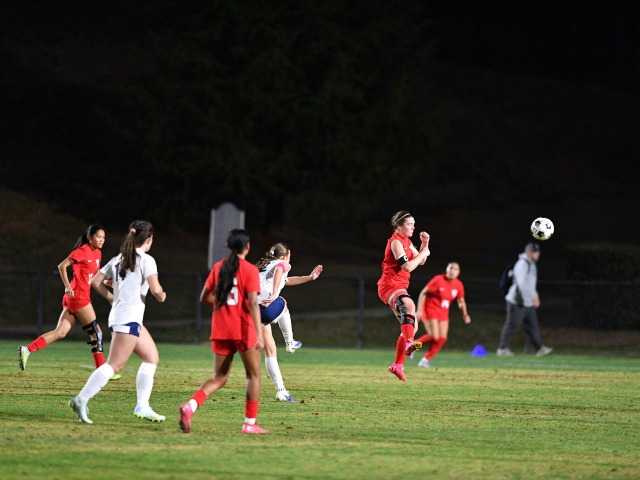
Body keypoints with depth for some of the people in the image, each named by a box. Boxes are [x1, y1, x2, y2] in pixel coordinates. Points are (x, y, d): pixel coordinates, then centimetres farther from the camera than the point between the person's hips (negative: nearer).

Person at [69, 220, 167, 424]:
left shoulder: (118, 259, 15)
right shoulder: (146, 260, -8)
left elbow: (96, 281, 14)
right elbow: (155, 289, -16)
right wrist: (162, 296, 5)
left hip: (118, 315, 9)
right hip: (129, 319, -9)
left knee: (152, 357, 14)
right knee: (114, 365, -10)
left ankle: (142, 406, 10)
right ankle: (81, 400, -15)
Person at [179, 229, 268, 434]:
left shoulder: (218, 267, 7)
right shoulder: (250, 270, -8)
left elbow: (205, 297, 10)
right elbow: (253, 303, -17)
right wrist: (259, 334, -20)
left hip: (221, 331, 5)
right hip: (244, 331, -5)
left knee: (219, 378, 11)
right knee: (254, 375, 12)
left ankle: (190, 405, -15)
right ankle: (250, 423, 11)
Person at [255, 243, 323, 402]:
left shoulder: (262, 267, 34)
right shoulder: (283, 264, 11)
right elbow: (278, 271, -16)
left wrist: (310, 277, 51)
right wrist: (274, 294, -27)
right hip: (269, 306, -7)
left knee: (269, 351, 12)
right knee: (283, 305, 33)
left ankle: (281, 390, 9)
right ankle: (290, 343, 37)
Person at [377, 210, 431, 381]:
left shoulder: (406, 242, 18)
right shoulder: (396, 242, -12)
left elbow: (420, 262, 24)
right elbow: (407, 266, -21)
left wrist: (424, 244, 10)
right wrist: (424, 253, -9)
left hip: (399, 288, 10)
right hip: (390, 285, -10)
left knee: (410, 326, 12)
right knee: (409, 305, -41)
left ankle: (398, 365, 21)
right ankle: (409, 343, -61)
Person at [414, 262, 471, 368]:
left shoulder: (459, 285, -1)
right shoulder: (438, 280, -18)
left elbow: (461, 301, 15)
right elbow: (423, 293, -14)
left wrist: (465, 314, 7)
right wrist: (419, 310, -18)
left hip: (443, 313, 6)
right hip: (430, 310, -6)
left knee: (442, 338, -3)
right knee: (434, 336, -18)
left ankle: (426, 359, 8)